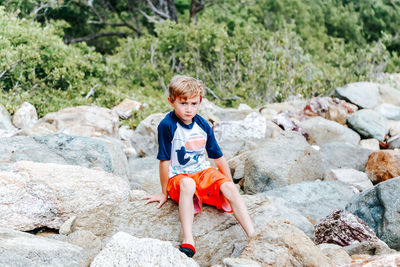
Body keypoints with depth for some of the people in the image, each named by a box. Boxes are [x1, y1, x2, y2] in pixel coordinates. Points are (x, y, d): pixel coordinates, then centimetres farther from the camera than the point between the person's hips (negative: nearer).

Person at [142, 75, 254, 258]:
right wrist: (164, 193, -6)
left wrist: (230, 185, 14)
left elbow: (218, 157, 11)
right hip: (178, 177, -4)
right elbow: (164, 161, -10)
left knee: (229, 187, -23)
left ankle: (253, 236, -30)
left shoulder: (203, 125, 2)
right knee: (187, 184, -39)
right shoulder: (167, 126, -14)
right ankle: (188, 241, -50)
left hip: (204, 173, 5)